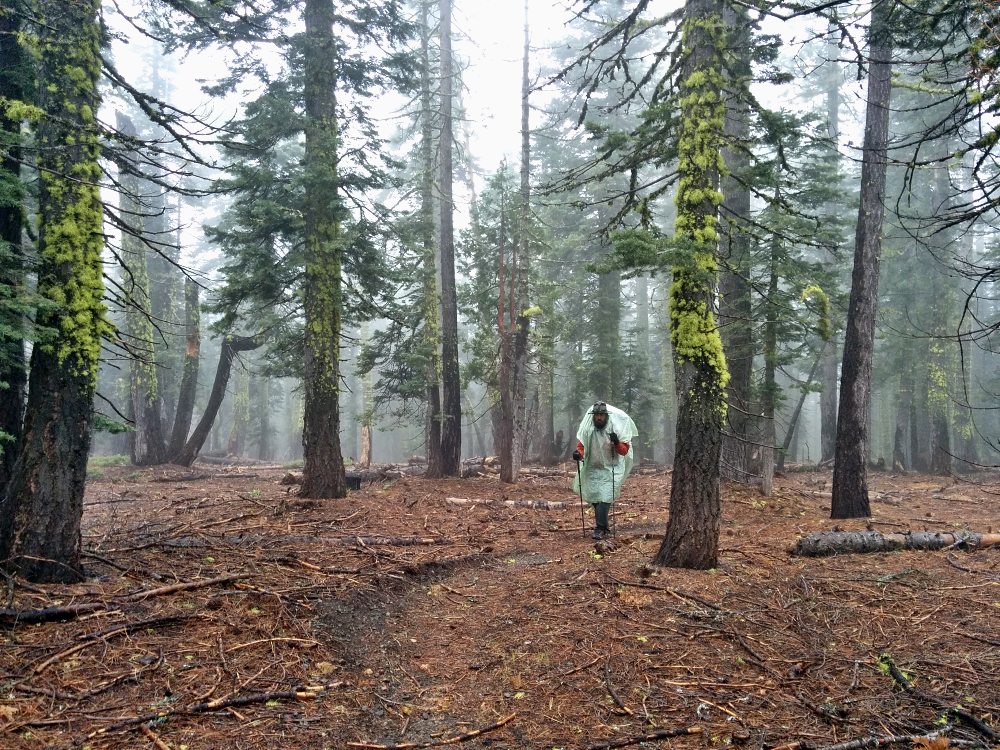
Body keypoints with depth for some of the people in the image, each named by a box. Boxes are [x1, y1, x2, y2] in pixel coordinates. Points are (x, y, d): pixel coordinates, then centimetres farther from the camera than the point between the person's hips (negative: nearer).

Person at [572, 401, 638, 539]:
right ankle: (604, 527, 20)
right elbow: (581, 445, 7)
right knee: (594, 498, 4)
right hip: (593, 469, 3)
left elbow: (624, 451, -6)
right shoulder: (588, 429, -1)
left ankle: (600, 529, -15)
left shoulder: (615, 429, -7)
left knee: (604, 498, -16)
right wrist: (578, 453, -15)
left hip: (610, 470, -3)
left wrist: (616, 443, -26)